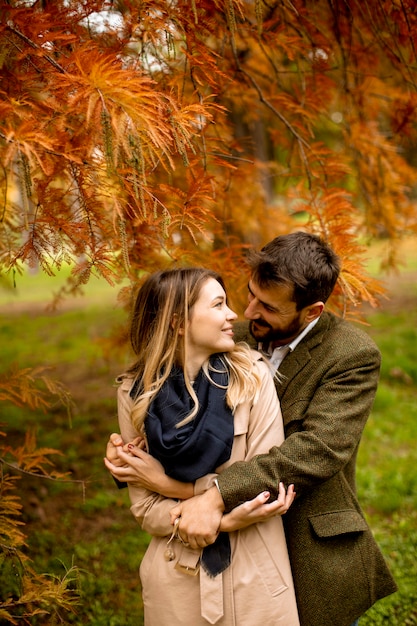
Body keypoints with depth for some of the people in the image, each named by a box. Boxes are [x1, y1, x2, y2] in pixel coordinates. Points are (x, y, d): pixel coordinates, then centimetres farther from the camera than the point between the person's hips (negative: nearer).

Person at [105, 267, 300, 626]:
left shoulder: (253, 376, -9)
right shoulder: (135, 393, -6)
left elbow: (264, 482, -11)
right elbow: (145, 508, -5)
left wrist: (171, 484, -15)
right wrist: (222, 521, -20)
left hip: (256, 580, 0)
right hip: (178, 578, 1)